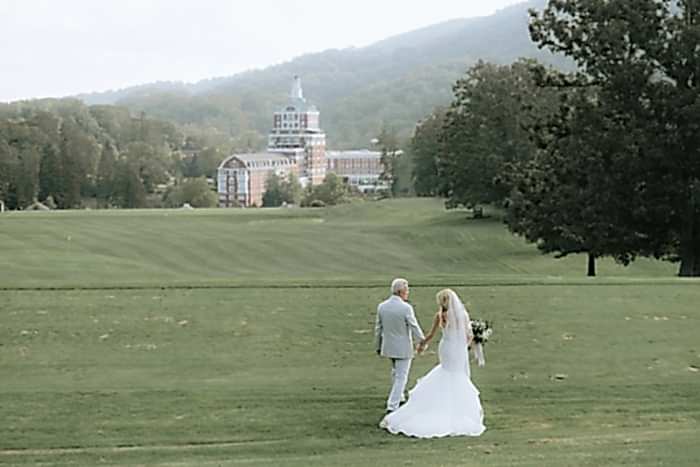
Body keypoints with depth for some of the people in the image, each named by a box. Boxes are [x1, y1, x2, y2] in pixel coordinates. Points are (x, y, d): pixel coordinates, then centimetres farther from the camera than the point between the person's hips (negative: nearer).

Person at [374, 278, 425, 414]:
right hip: (403, 348, -6)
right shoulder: (406, 308, -20)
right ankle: (392, 406, -4)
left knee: (396, 371, 27)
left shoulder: (382, 306, -4)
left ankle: (399, 398, 40)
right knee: (401, 377, 2)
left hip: (388, 346, 6)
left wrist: (378, 346, 14)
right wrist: (422, 341, 2)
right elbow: (414, 327, -14)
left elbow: (378, 328, 3)